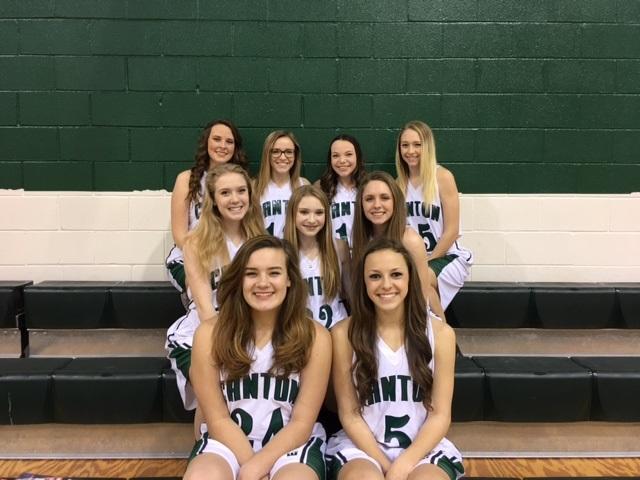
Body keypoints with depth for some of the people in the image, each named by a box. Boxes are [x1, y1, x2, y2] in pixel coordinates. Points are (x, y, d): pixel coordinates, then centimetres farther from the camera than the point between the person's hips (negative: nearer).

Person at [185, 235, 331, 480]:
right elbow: (218, 419, -5)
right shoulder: (210, 334, -8)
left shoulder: (315, 337, -8)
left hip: (292, 442, 0)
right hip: (228, 441, 1)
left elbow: (302, 422, -7)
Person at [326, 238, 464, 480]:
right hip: (362, 445, 0)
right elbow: (349, 414, -3)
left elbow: (440, 415, -3)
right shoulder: (344, 334, -7)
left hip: (422, 446, 1)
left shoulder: (440, 333, -4)